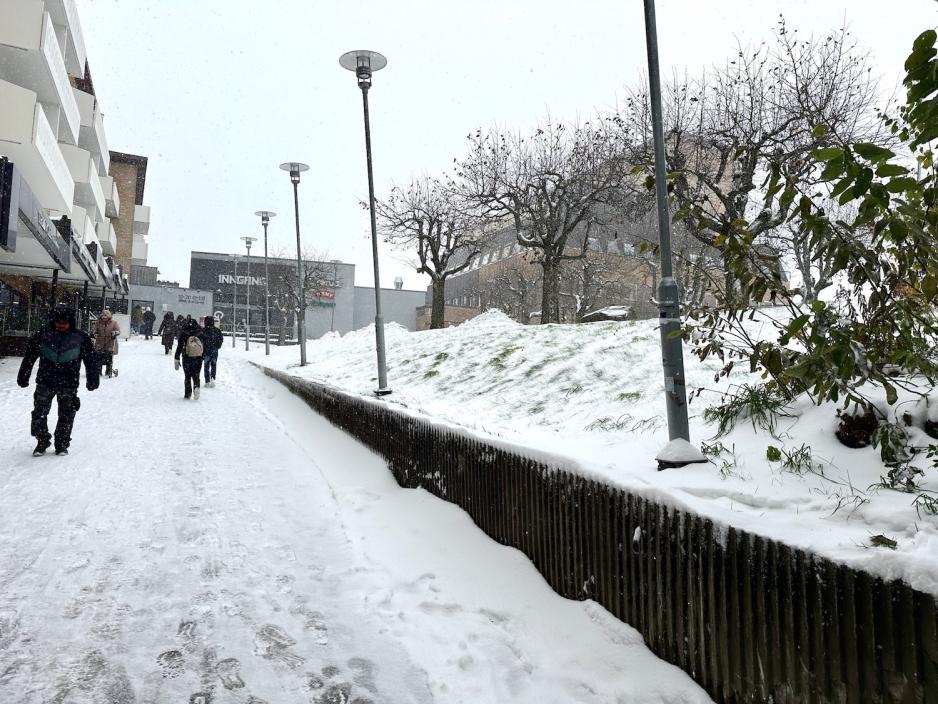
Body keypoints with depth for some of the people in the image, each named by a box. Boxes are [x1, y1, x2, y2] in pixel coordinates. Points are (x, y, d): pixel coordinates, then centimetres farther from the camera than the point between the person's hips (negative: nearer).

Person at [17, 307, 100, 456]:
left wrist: (93, 380, -1)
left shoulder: (81, 337, -5)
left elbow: (90, 360, 0)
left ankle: (62, 445, 18)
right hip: (45, 382, 1)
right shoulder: (42, 336, -2)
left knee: (66, 416, 4)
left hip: (69, 384, -1)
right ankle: (42, 442, 22)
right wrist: (23, 377, 8)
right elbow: (29, 357, 7)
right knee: (39, 413, 4)